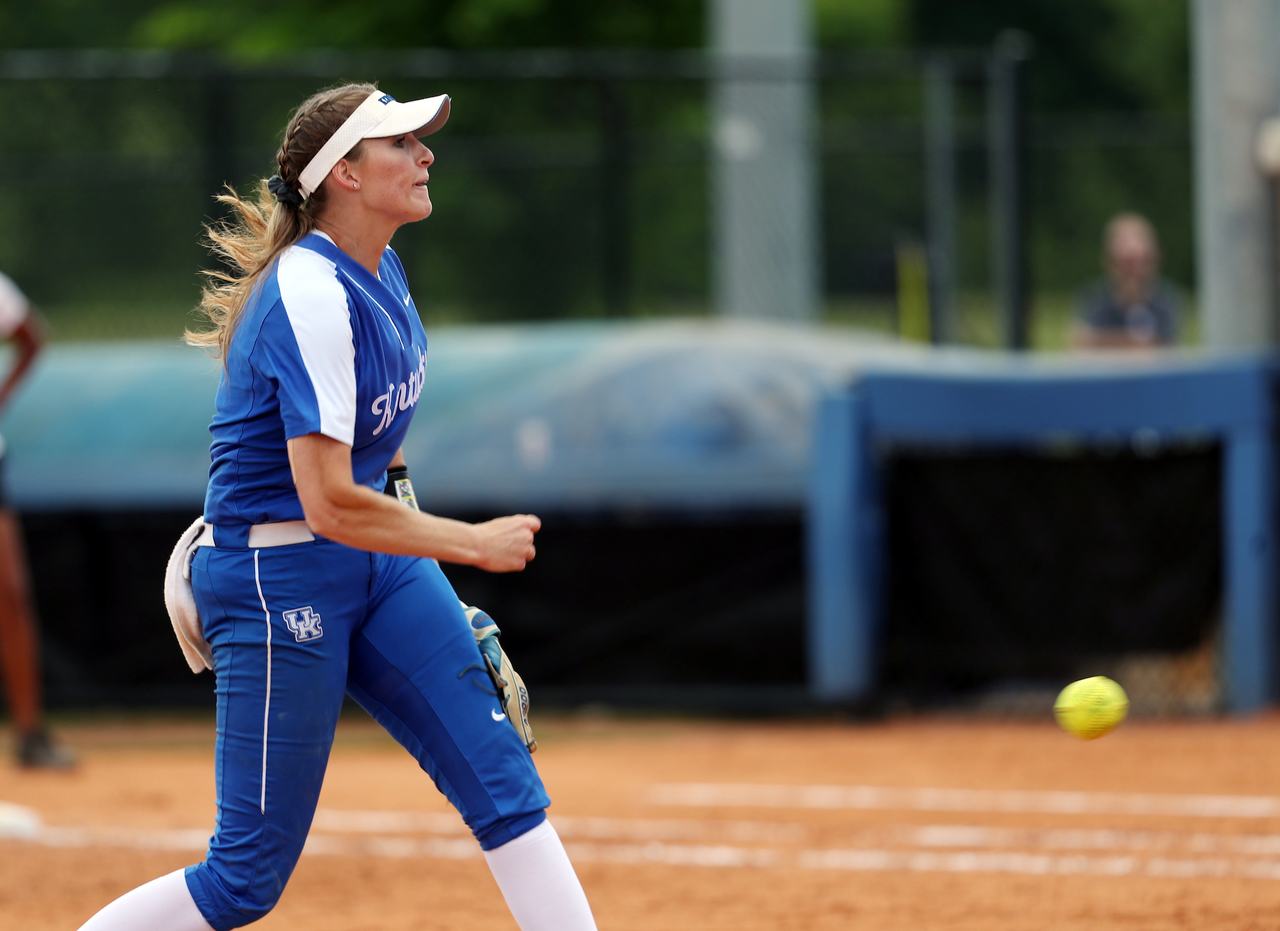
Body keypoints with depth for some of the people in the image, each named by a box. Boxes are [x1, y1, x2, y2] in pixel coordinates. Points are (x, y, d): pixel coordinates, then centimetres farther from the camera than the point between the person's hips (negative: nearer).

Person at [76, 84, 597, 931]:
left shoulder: (380, 269, 4)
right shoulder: (312, 300, -25)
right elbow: (331, 507, -28)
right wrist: (473, 543, -20)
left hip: (381, 565, 9)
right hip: (278, 579, -9)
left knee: (502, 780, -3)